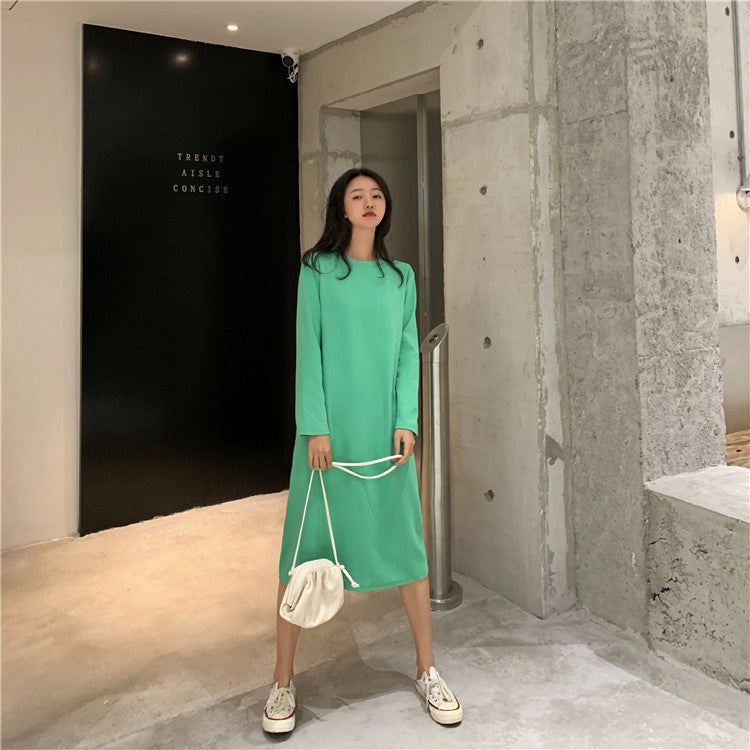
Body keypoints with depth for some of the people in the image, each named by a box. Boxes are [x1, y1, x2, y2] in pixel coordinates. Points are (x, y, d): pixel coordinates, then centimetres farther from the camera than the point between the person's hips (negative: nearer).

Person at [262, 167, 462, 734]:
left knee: (406, 540, 7)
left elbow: (408, 351, 8)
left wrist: (406, 422, -4)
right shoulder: (318, 270, 3)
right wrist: (316, 427, -11)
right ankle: (284, 681, 18)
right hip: (331, 427, -2)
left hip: (385, 427, 3)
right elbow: (309, 349, -3)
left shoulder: (401, 276, 12)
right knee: (306, 545, 2)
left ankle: (427, 670, 24)